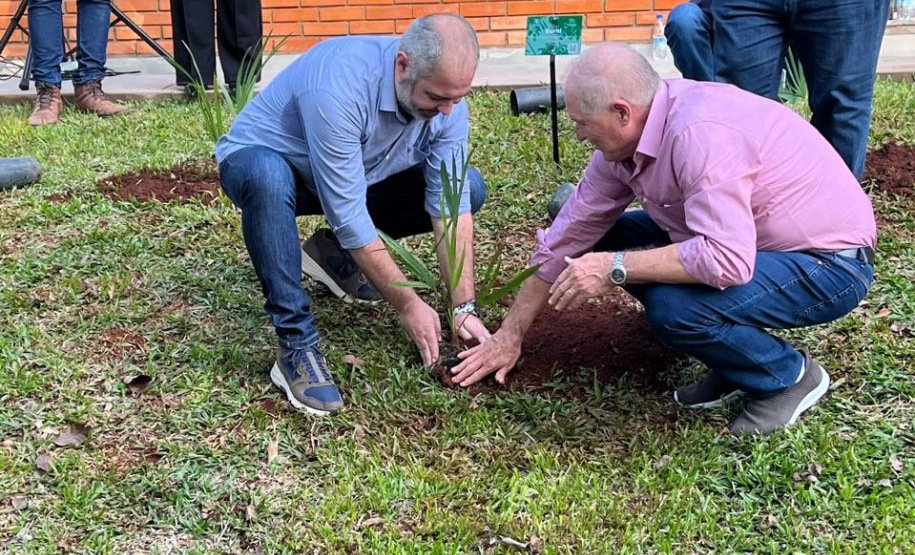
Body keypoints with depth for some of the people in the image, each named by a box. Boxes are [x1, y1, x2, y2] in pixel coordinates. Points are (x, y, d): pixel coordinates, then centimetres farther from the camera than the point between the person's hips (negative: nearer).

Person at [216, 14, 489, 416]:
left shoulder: (445, 95, -20)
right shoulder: (339, 87, -39)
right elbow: (348, 215, -36)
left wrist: (463, 307, -25)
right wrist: (408, 304, -29)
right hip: (259, 160, -5)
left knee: (468, 188, -7)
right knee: (267, 176, -42)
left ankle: (336, 252, 9)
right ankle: (296, 343, -28)